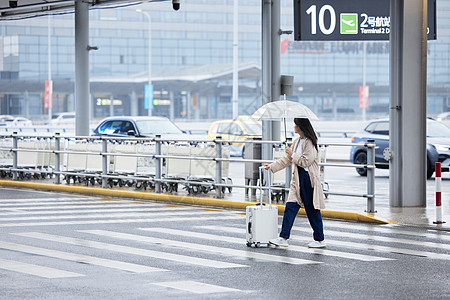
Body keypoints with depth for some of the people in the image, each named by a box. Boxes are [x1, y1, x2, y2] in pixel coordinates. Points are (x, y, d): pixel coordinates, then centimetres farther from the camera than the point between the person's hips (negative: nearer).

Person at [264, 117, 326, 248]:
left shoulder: (309, 143, -13)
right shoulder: (297, 141, 13)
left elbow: (305, 161, -19)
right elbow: (287, 159, 20)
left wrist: (292, 154, -12)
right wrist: (272, 167, 17)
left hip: (309, 179, -8)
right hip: (297, 179, 8)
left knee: (312, 210, 0)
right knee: (290, 207, 1)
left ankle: (320, 240, 11)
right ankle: (283, 238, 1)